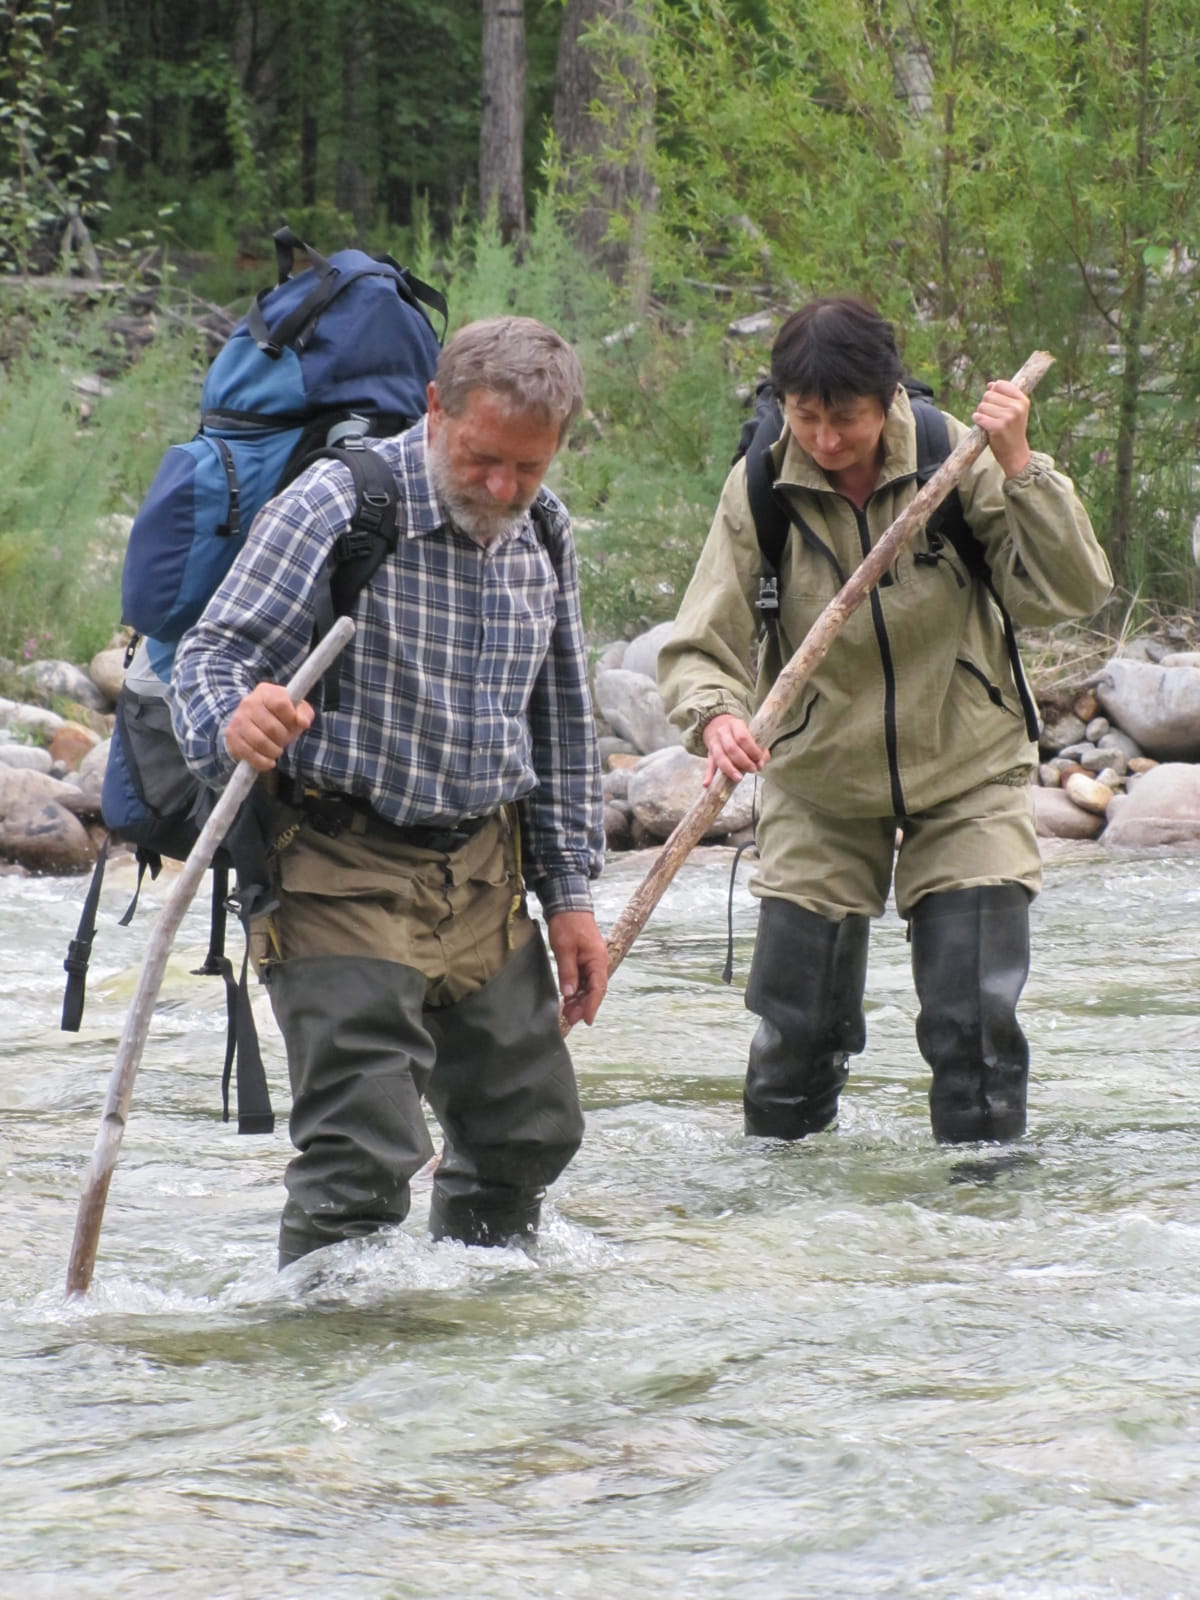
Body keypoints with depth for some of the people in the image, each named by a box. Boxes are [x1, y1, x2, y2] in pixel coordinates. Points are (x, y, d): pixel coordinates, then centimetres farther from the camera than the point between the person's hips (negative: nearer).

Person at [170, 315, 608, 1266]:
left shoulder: (544, 534, 6)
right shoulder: (338, 508, -15)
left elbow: (562, 721, 16)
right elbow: (208, 661, -18)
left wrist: (570, 892, 13)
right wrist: (234, 725, -42)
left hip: (484, 876, 7)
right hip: (342, 871, -7)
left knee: (533, 1130, 13)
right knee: (364, 1154, -14)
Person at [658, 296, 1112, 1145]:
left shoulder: (957, 460, -14)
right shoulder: (761, 488, -12)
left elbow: (1075, 591, -18)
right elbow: (698, 646, -13)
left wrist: (1020, 467, -29)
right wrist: (716, 716, -35)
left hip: (968, 783, -1)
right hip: (818, 789, 1)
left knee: (977, 1024, -8)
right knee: (794, 1034, 2)